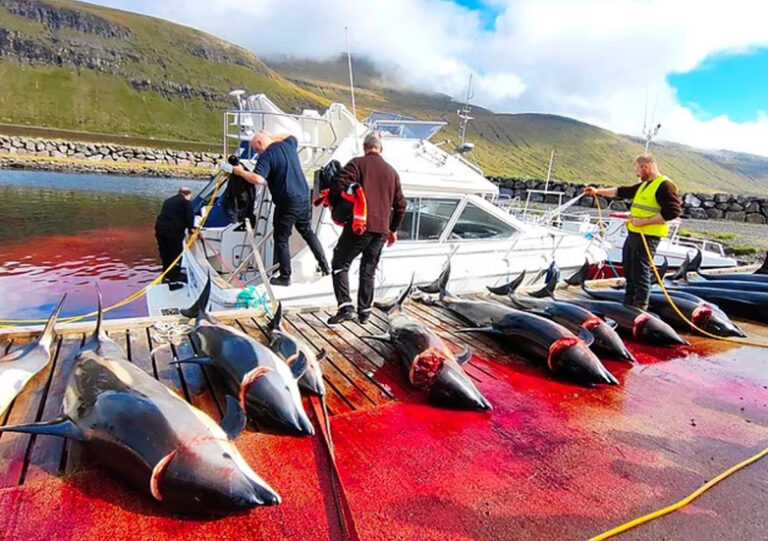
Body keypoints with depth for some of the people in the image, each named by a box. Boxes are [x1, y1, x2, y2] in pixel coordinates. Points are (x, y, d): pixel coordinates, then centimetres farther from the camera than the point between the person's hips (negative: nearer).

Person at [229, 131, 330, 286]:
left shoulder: (266, 156, -13)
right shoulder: (289, 144, 8)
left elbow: (257, 179, -26)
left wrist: (240, 172, -11)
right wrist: (272, 137, 28)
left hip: (287, 203, -7)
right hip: (304, 197, 7)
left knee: (281, 239, 5)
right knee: (308, 232, 21)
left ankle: (285, 277, 11)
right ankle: (324, 265, 25)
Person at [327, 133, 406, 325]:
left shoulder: (357, 164, 0)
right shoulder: (392, 172, 16)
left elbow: (341, 186, -16)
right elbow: (400, 205, 18)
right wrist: (393, 229, 28)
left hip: (359, 226, -5)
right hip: (382, 230, 5)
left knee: (340, 264, 5)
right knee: (368, 270, 15)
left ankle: (345, 307, -5)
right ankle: (364, 311, 19)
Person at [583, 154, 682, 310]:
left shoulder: (665, 186, -13)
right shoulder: (644, 185, 16)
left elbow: (673, 212, -21)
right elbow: (622, 192, 24)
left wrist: (644, 221, -21)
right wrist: (598, 191, 20)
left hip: (647, 236, -10)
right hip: (633, 233, 10)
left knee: (640, 273, -6)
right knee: (629, 270, 18)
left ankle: (640, 308, 4)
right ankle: (628, 304, 31)